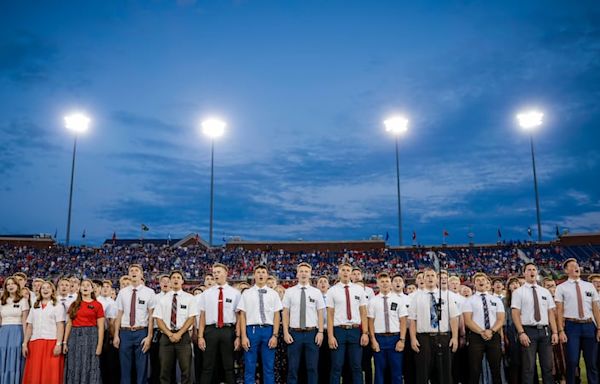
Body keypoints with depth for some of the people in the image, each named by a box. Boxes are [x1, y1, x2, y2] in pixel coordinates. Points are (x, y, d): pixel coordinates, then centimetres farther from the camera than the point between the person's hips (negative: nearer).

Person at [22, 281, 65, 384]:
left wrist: (59, 344, -13)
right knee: (34, 375, 0)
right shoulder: (34, 307, 19)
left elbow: (60, 326, -3)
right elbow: (29, 327, 14)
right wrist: (25, 344, 4)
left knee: (50, 374, -7)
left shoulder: (57, 306, 6)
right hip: (35, 343, 4)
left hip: (51, 342, -4)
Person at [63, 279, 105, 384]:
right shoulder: (74, 305, 11)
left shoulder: (97, 305, 2)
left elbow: (100, 327, -1)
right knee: (74, 368, 5)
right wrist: (65, 342, 2)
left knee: (89, 368, -2)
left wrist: (99, 345, -9)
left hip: (90, 336, -3)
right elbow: (69, 324, 10)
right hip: (75, 337, 3)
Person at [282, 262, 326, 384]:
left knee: (312, 367, 5)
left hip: (312, 333, 1)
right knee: (293, 368, 4)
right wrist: (286, 333, -5)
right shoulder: (289, 292, 3)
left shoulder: (316, 292, 5)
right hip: (294, 333, 0)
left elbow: (320, 313, 3)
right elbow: (285, 313, 2)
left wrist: (320, 332, -6)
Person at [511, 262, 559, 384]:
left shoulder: (545, 292, 13)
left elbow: (551, 313, 9)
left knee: (547, 367, 9)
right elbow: (515, 314, -6)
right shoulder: (518, 292, 0)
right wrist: (521, 333, -16)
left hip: (545, 331, 4)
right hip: (528, 331, -4)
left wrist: (554, 332, -1)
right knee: (528, 368, -1)